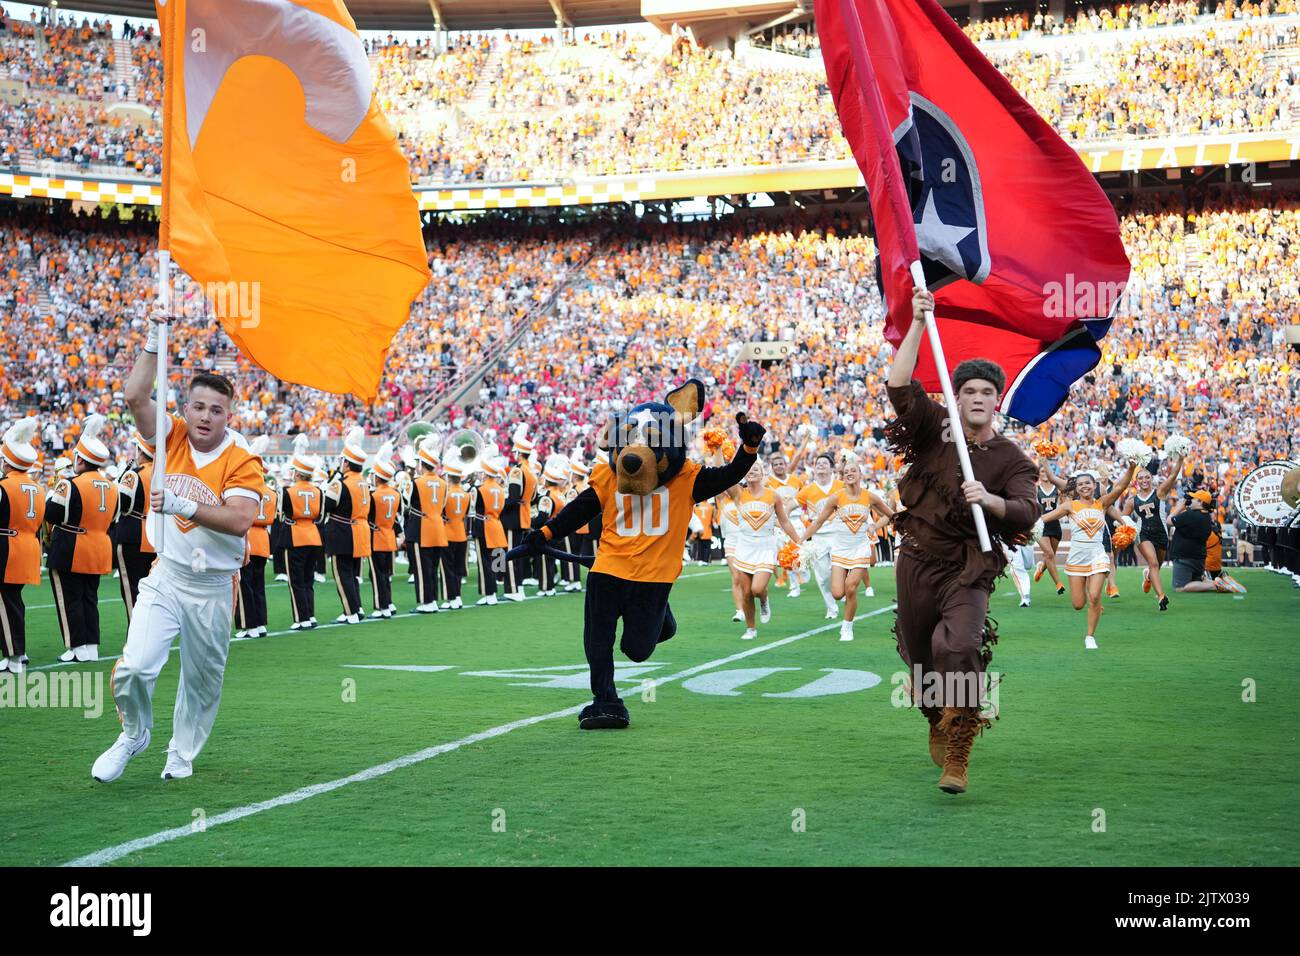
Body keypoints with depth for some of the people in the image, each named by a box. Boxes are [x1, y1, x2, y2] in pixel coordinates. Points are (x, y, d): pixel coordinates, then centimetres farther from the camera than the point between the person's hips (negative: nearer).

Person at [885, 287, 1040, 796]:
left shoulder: (1011, 459, -1)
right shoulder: (936, 429, 1)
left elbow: (1028, 513, -14)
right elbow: (899, 386, -12)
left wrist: (990, 500, -33)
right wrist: (917, 324, -18)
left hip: (969, 569, -3)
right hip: (917, 561, 3)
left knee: (958, 648, -25)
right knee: (919, 656, 14)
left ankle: (957, 755, -19)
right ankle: (938, 725, 43)